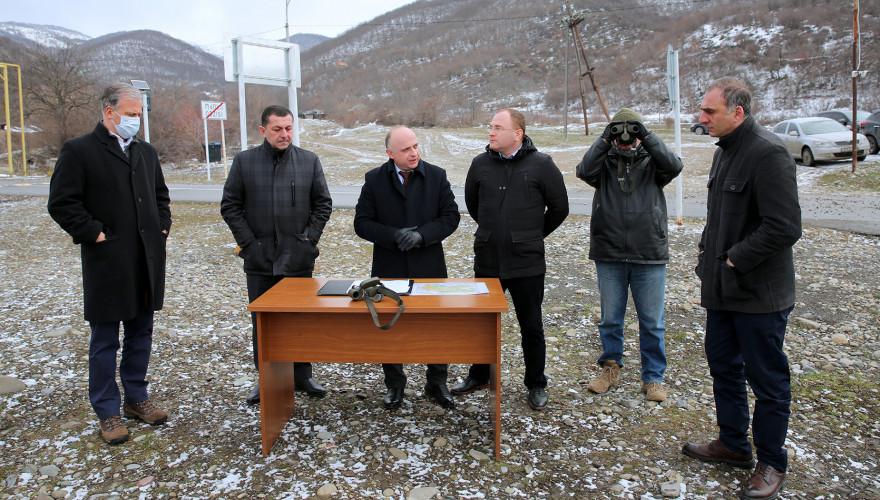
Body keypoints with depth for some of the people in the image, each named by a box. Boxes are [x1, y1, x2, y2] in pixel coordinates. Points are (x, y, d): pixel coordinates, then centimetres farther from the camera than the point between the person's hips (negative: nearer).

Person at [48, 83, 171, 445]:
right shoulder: (79, 151, -6)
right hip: (107, 264, -6)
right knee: (105, 340, 5)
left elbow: (161, 195, 24)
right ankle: (107, 412, 18)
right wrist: (95, 234, -14)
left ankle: (136, 398, 30)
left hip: (147, 262, 6)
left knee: (141, 333, 15)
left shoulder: (146, 152, 13)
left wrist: (162, 227, 11)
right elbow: (61, 203, -11)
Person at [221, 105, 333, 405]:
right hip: (260, 257, 0)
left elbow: (323, 204, 7)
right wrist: (248, 242, -5)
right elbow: (230, 206, 4)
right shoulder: (244, 161, 3)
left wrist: (310, 238, -3)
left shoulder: (309, 161, 4)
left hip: (299, 257, 0)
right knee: (262, 321, 8)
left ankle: (301, 375, 24)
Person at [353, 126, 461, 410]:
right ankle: (394, 385, 29)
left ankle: (436, 383, 28)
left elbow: (451, 216, -2)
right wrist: (393, 236, -19)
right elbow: (362, 223, -3)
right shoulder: (374, 180, -1)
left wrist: (422, 235, -17)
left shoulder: (436, 176, 0)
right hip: (389, 269, 0)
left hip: (429, 268, 0)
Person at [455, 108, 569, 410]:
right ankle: (479, 376, 36)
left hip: (527, 263, -3)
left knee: (531, 327, 9)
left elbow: (559, 208, 2)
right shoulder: (480, 164, 2)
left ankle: (536, 384, 27)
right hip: (487, 261, 3)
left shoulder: (541, 165, -7)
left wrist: (533, 235, 9)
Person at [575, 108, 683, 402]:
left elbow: (673, 167, -15)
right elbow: (585, 171, -14)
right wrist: (604, 140, -16)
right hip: (609, 256, 1)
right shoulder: (605, 162, 6)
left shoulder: (652, 162, 5)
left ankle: (653, 377, 21)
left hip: (649, 257, 0)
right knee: (610, 319, 13)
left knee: (652, 322, 7)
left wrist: (647, 137, -15)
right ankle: (610, 369, 30)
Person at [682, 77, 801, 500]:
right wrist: (708, 256, 11)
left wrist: (735, 259, -18)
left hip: (759, 294, -9)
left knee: (767, 380, 7)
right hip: (723, 290, 9)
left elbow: (784, 227, -25)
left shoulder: (768, 154, -19)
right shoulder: (724, 151, 10)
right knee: (723, 367, 20)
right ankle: (733, 444, 37)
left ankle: (772, 464, 24)